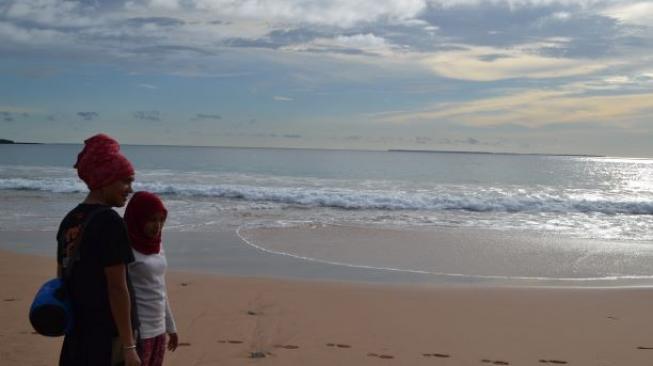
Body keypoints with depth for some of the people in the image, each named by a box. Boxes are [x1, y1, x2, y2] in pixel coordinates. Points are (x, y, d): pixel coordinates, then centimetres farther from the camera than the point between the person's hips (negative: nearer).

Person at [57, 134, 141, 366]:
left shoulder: (69, 221, 7)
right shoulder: (109, 221, -17)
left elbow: (62, 278, 13)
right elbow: (117, 288, -19)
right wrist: (129, 346, -15)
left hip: (77, 336, 8)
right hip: (109, 336, -8)